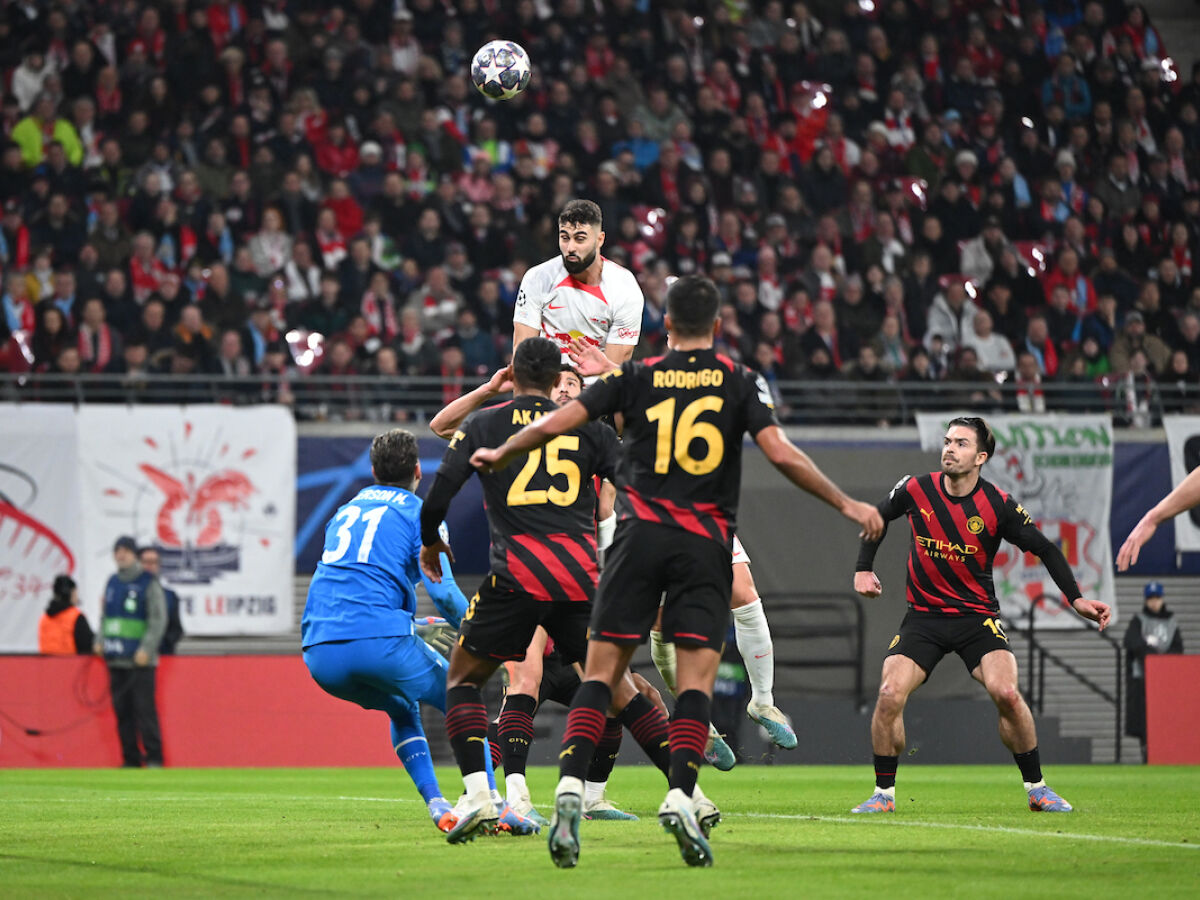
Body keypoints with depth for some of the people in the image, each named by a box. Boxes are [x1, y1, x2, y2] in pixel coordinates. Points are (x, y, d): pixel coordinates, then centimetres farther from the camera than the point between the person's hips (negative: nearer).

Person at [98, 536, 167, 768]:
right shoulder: (112, 583, 15)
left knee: (145, 709, -9)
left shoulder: (148, 583, -4)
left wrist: (147, 649, -15)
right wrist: (100, 641, 9)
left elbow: (159, 619, -7)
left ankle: (154, 757, -3)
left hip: (140, 661, -6)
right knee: (122, 710, 6)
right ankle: (130, 759, 11)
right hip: (116, 659, 6)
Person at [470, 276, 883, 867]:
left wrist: (499, 455, 23)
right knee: (696, 678, -1)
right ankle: (680, 795, -18)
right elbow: (780, 453, -6)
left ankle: (570, 786, -13)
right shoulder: (741, 382, 5)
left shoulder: (636, 377, 7)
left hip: (640, 532, 1)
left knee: (602, 670, 3)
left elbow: (554, 425, 5)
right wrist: (846, 504, 3)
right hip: (706, 542, -1)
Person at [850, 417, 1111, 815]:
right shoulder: (916, 490, -6)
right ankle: (884, 793, 0)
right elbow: (878, 517, 14)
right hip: (923, 615, 2)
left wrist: (1076, 598, -10)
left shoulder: (998, 506, -11)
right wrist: (863, 570, 7)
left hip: (978, 615, -2)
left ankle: (1036, 789, -4)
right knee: (890, 695, -18)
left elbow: (1044, 549, -2)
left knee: (1006, 693, -23)